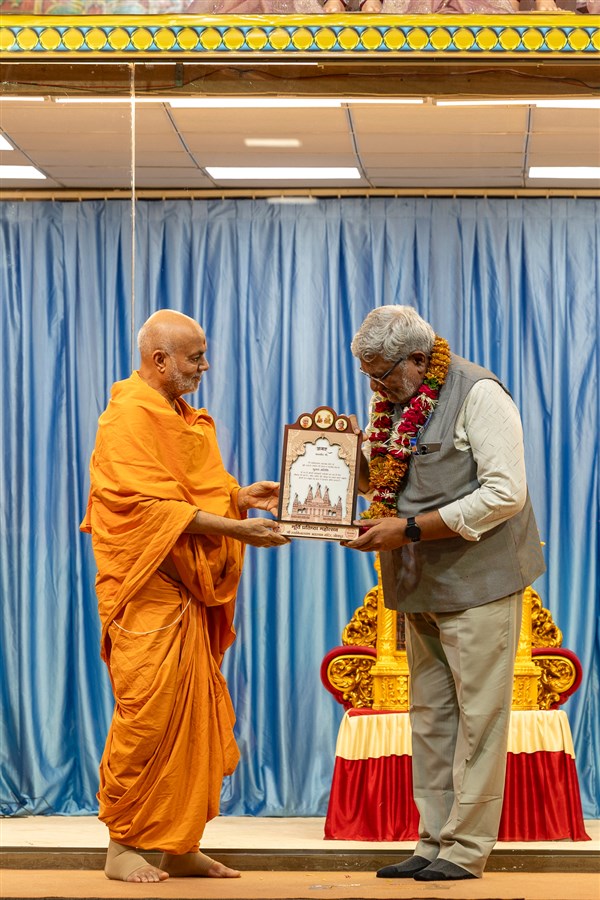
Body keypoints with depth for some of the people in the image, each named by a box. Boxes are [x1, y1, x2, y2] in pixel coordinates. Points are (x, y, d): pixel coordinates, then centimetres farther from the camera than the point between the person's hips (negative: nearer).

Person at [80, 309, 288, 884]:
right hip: (147, 592, -9)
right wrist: (233, 529, -22)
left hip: (188, 593, 9)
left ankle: (180, 847, 14)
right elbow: (153, 507, -19)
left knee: (195, 718, 8)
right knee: (147, 715, -8)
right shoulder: (130, 417, -12)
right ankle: (123, 845, 2)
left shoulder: (177, 416, 18)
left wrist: (240, 495, 4)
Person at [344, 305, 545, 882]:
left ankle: (466, 849, 1)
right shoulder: (395, 403, 11)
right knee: (430, 717, 9)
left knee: (477, 715, -3)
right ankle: (435, 842, 15)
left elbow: (505, 494, -20)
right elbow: (378, 477, 21)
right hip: (421, 587, 8)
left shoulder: (478, 395, -13)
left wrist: (408, 529, -21)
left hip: (477, 581, -8)